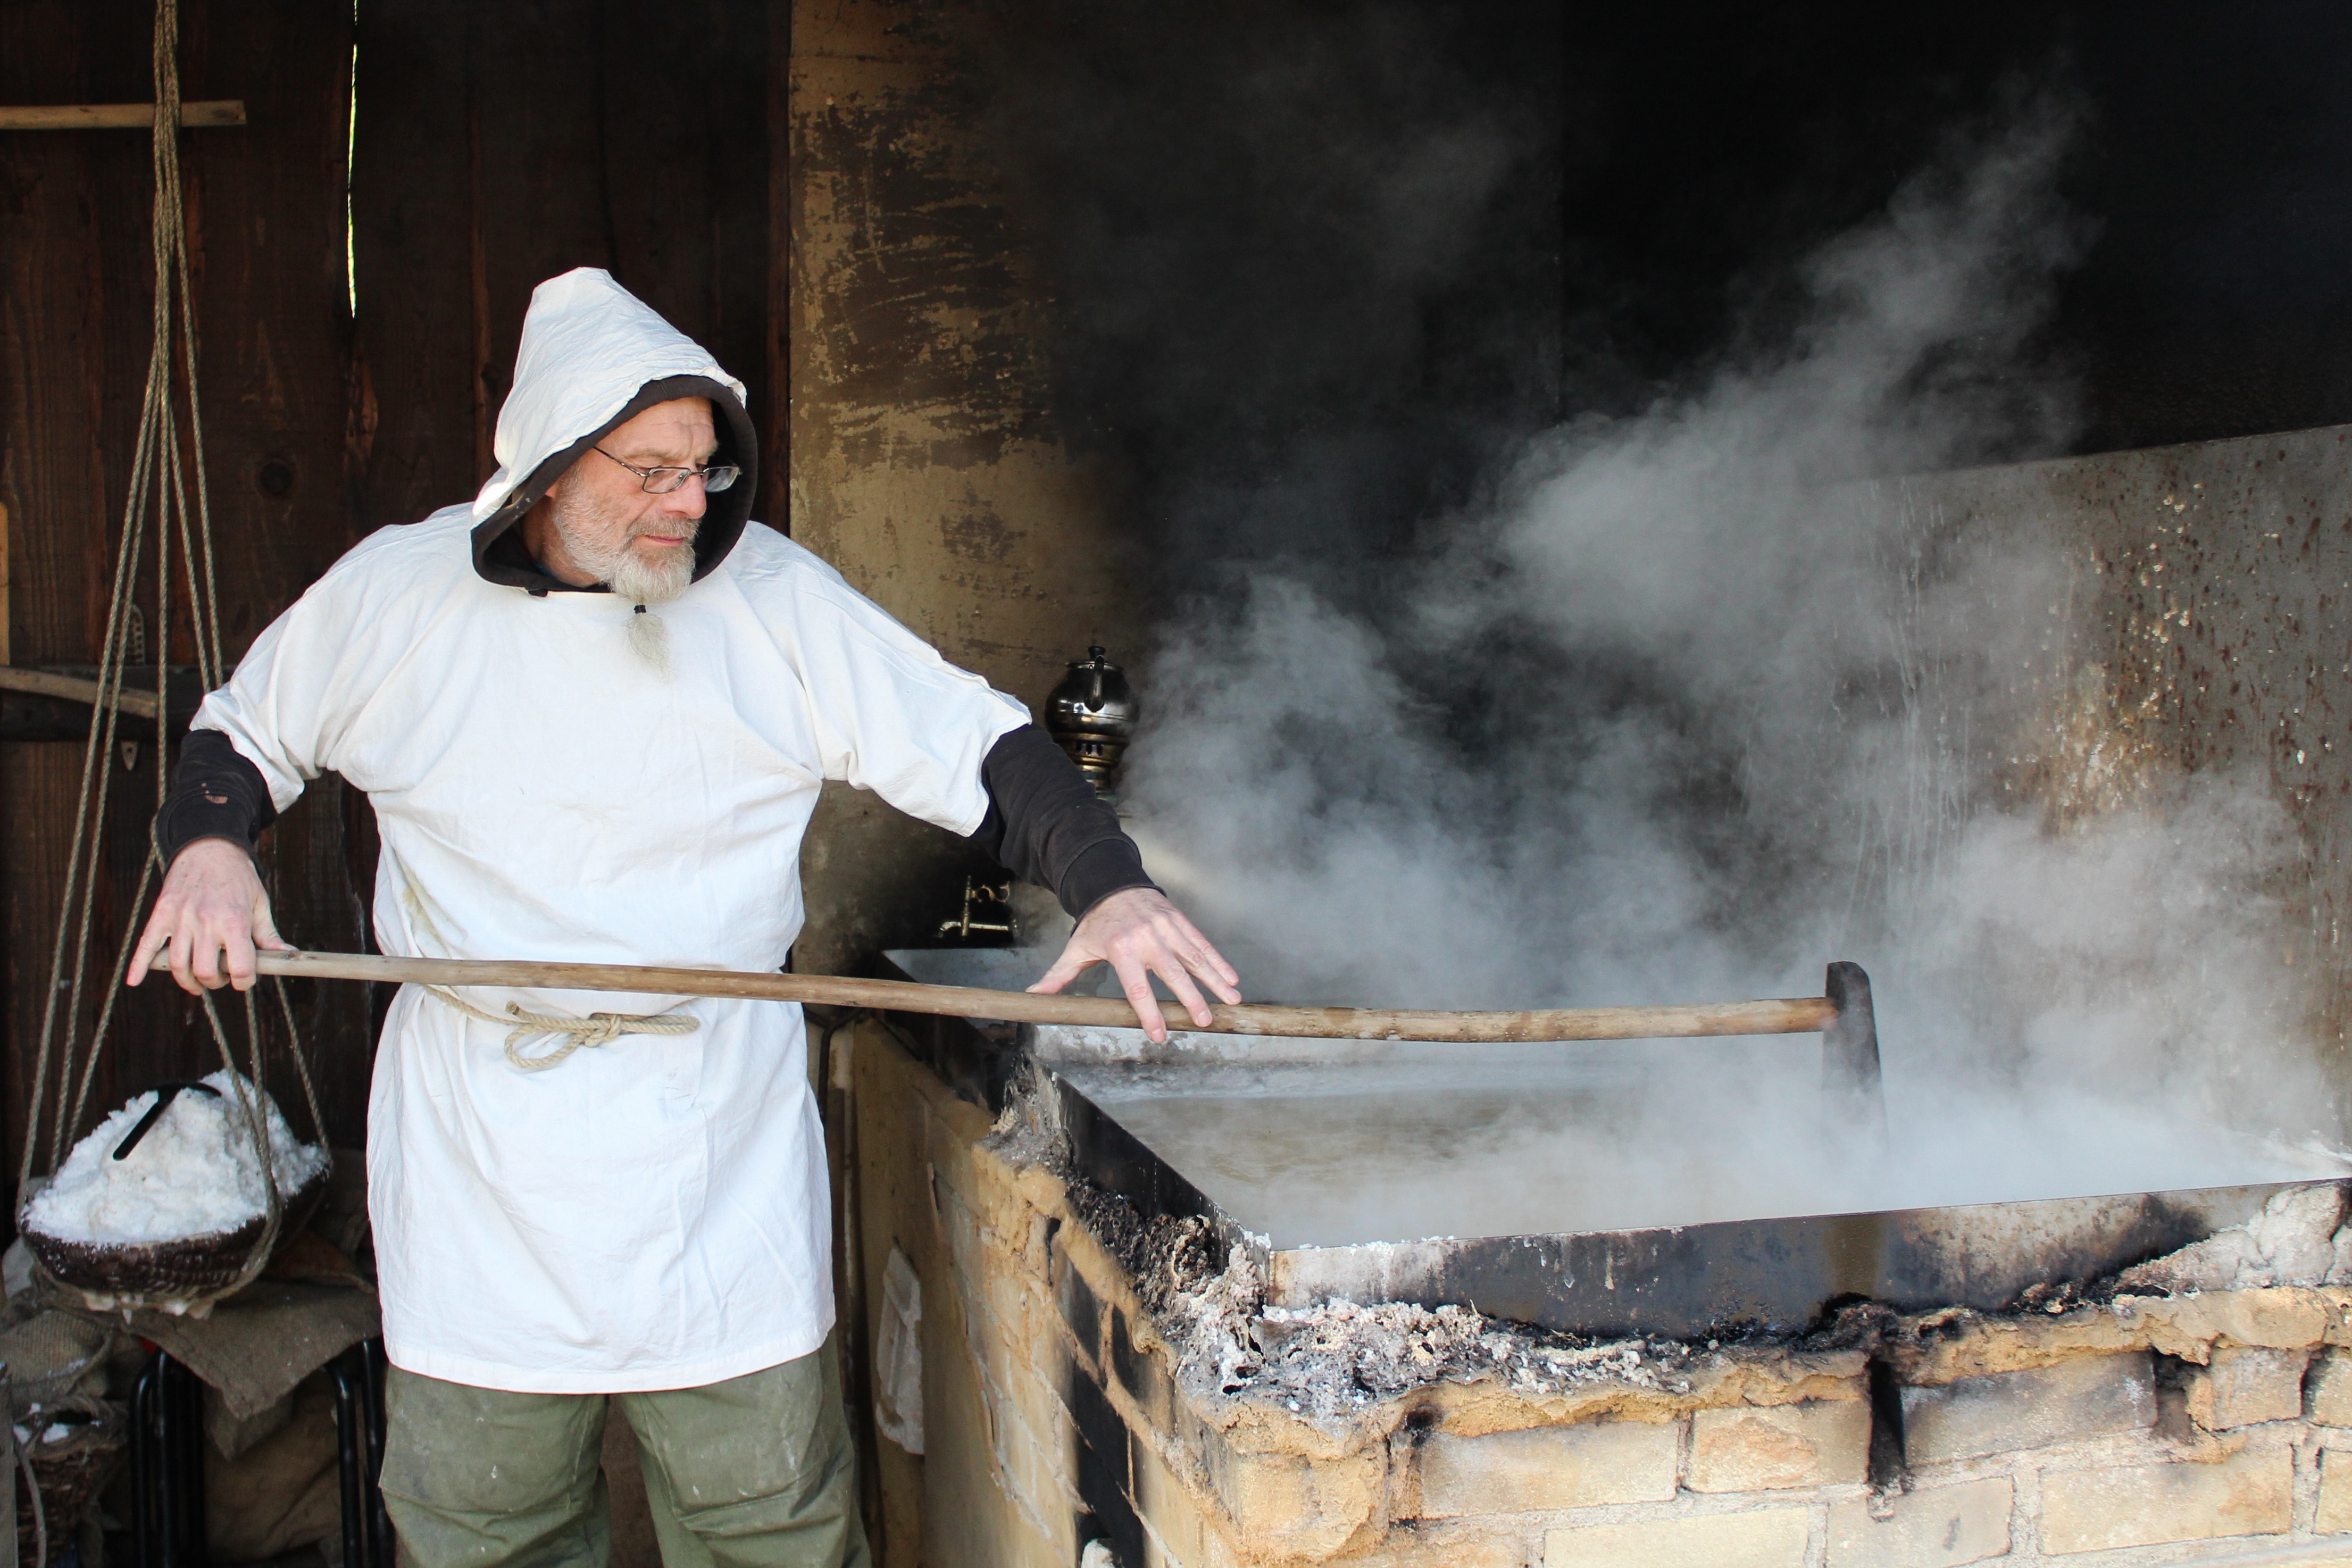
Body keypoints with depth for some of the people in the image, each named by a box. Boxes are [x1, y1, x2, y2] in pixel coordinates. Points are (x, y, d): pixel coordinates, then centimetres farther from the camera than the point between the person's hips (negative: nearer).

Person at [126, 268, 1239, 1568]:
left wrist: (1108, 882, -21)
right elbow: (242, 734, 16)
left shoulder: (772, 597, -4)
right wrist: (208, 849, -5)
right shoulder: (394, 593, 0)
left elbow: (974, 747, -6)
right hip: (481, 1159, 1)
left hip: (716, 1153, -1)